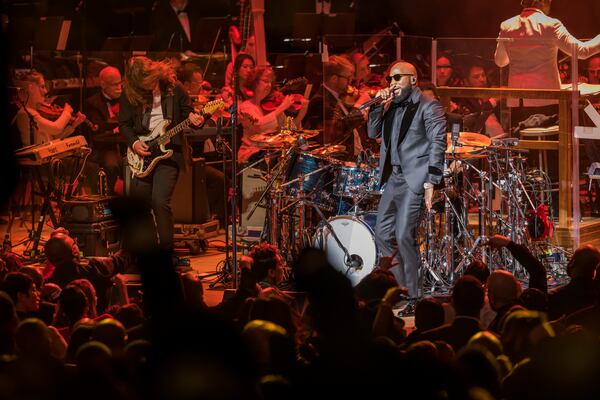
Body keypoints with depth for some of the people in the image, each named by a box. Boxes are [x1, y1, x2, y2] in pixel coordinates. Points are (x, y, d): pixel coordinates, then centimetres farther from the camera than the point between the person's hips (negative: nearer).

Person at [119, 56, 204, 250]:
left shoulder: (174, 89, -5)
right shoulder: (129, 95, -2)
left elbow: (188, 113, 4)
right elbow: (124, 123, 6)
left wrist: (193, 119, -18)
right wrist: (134, 143, -9)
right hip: (142, 154, 3)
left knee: (160, 201, -17)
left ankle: (167, 250, -5)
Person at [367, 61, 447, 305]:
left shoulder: (428, 107, -6)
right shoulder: (392, 107, 17)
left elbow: (438, 144, -11)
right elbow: (373, 133, 16)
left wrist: (431, 182, -18)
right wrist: (379, 105, 2)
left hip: (414, 180, -8)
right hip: (393, 178, 8)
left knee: (404, 236, -13)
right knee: (382, 235, 8)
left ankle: (413, 296, -6)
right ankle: (400, 287, 18)